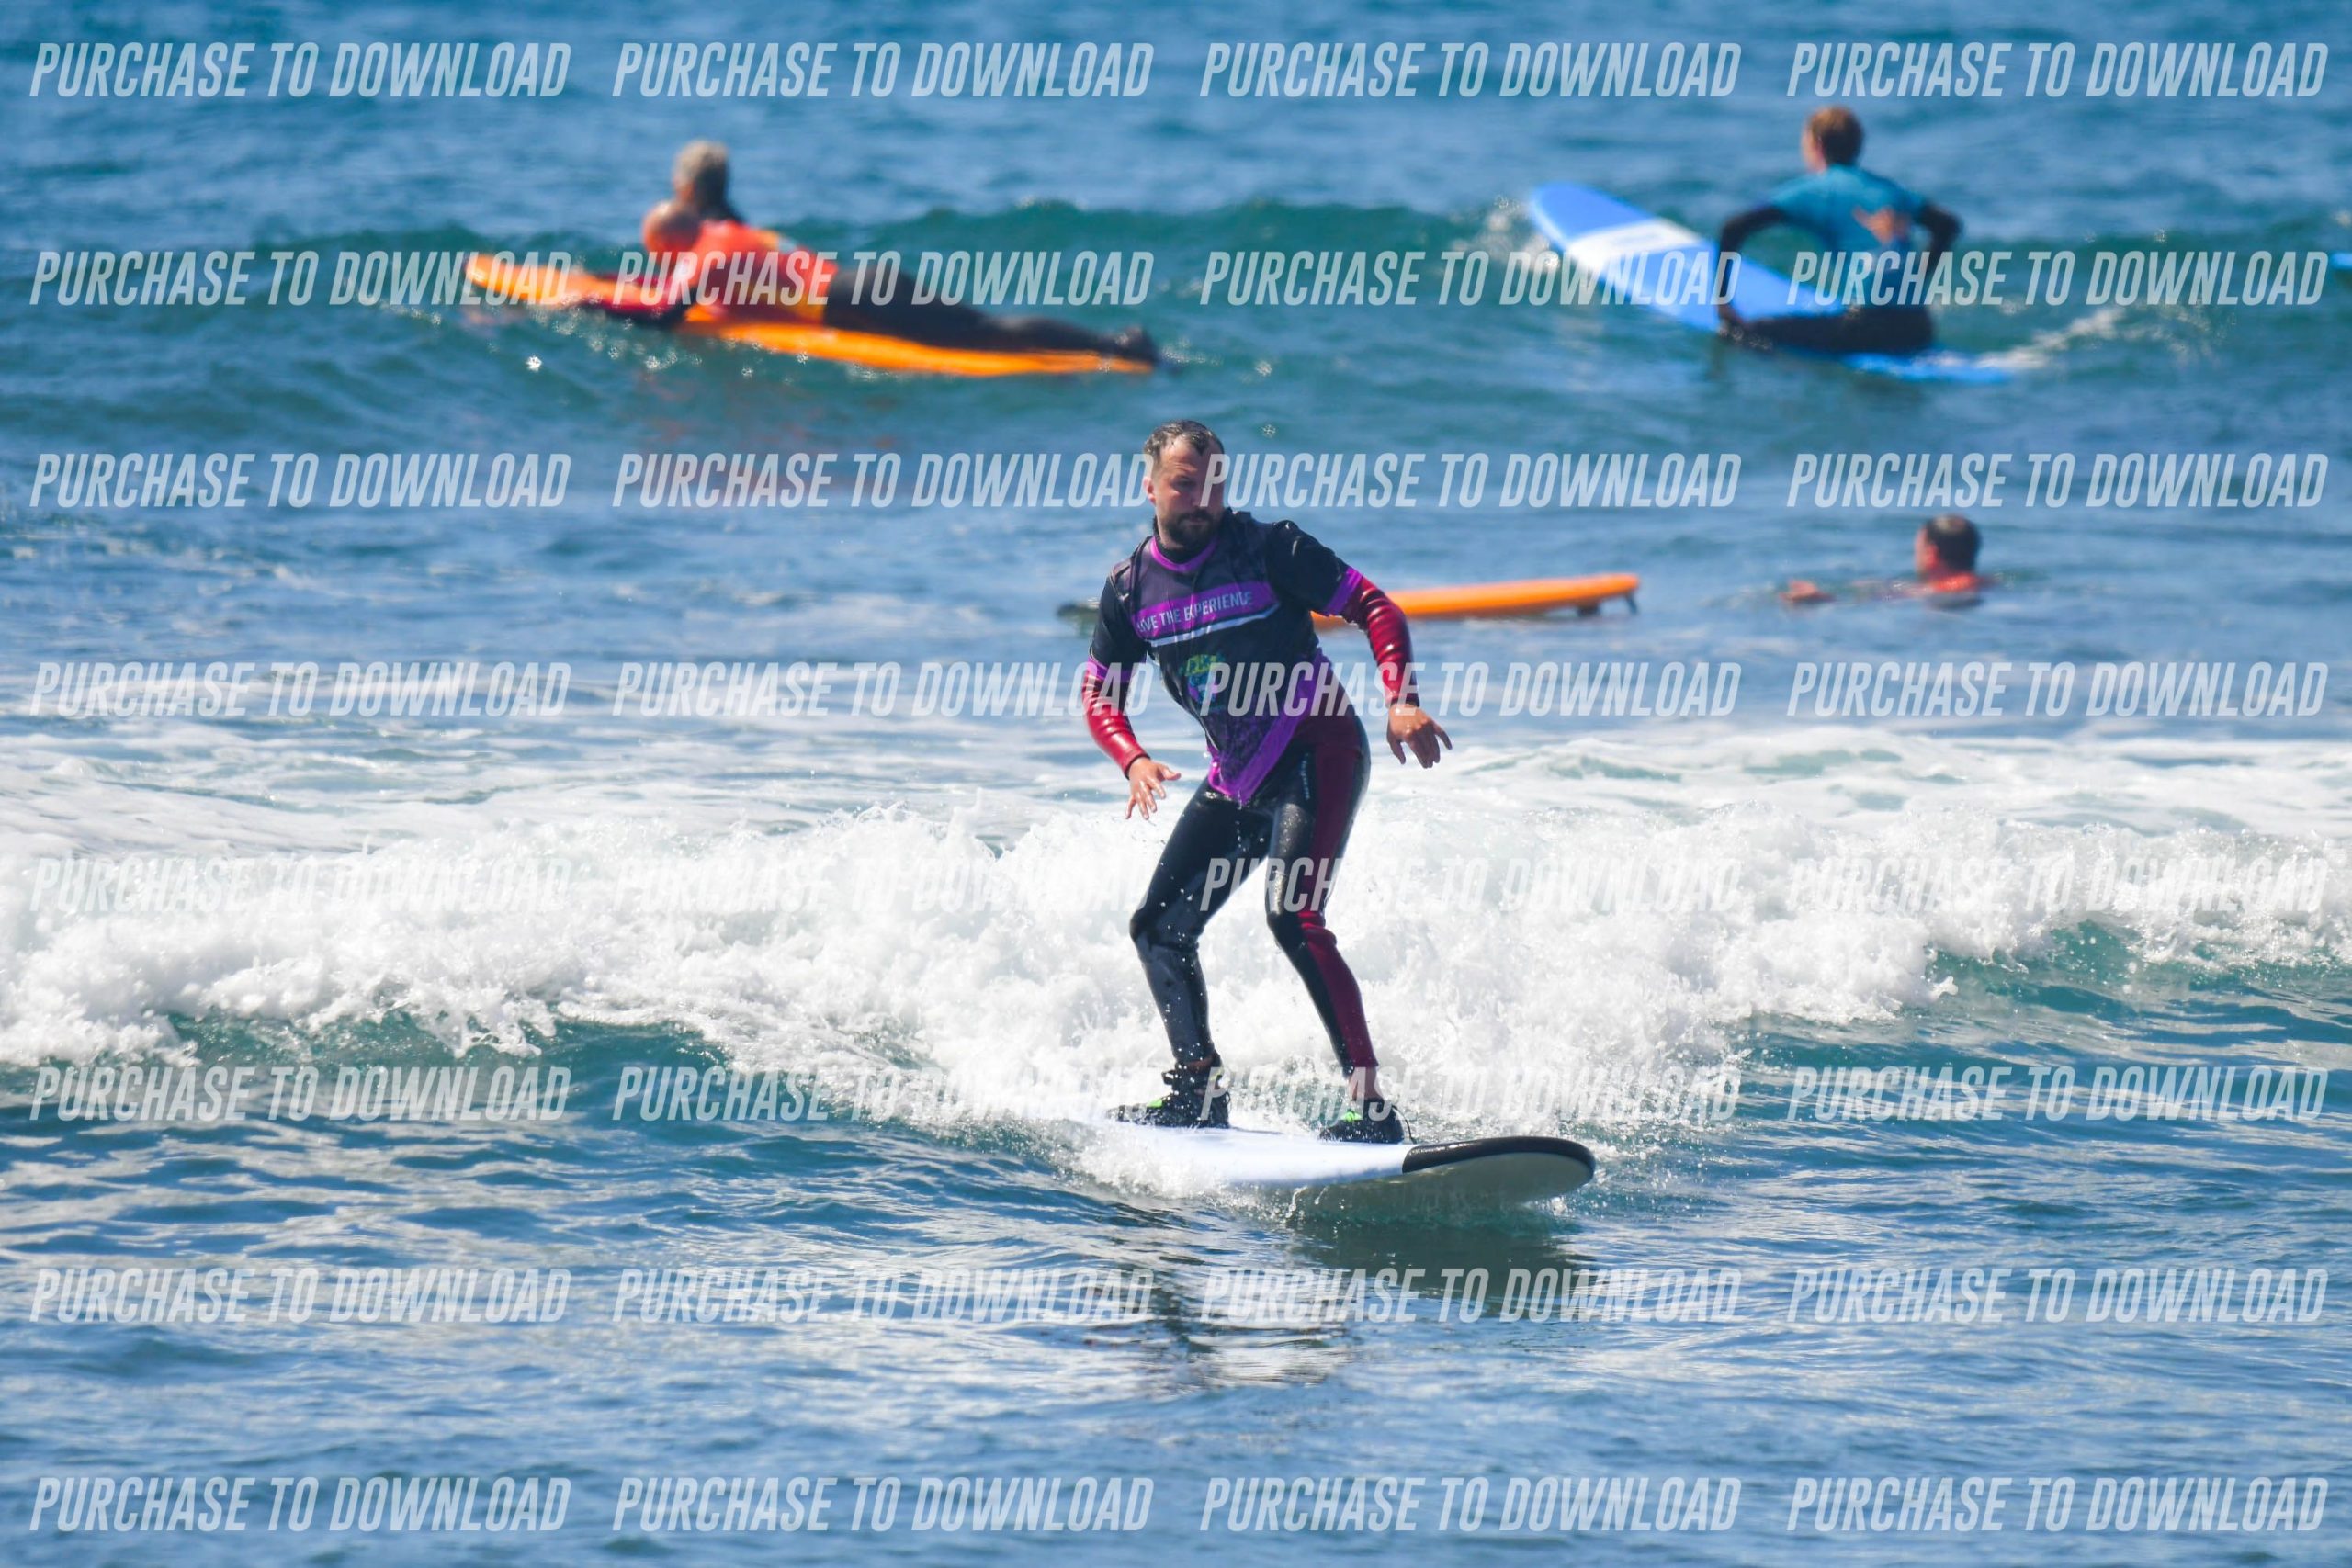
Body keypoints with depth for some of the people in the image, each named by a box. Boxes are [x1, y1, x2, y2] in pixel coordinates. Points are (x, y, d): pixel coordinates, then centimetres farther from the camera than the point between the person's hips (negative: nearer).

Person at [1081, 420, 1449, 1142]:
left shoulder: (1268, 548, -9)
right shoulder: (1131, 587, 4)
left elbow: (1376, 608, -9)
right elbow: (1099, 694, 10)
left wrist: (1402, 702, -24)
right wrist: (1134, 762, -11)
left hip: (1315, 754, -7)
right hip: (1235, 776, 7)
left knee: (1292, 917, -24)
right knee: (1159, 926, 8)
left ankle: (1373, 1107, -27)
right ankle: (1199, 1091, 22)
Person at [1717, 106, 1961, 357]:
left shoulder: (1812, 189, 3)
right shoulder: (1887, 188, 19)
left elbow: (1735, 229, -4)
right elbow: (1948, 224, 26)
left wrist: (1722, 298, 5)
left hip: (1867, 326, -7)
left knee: (1750, 333, -8)